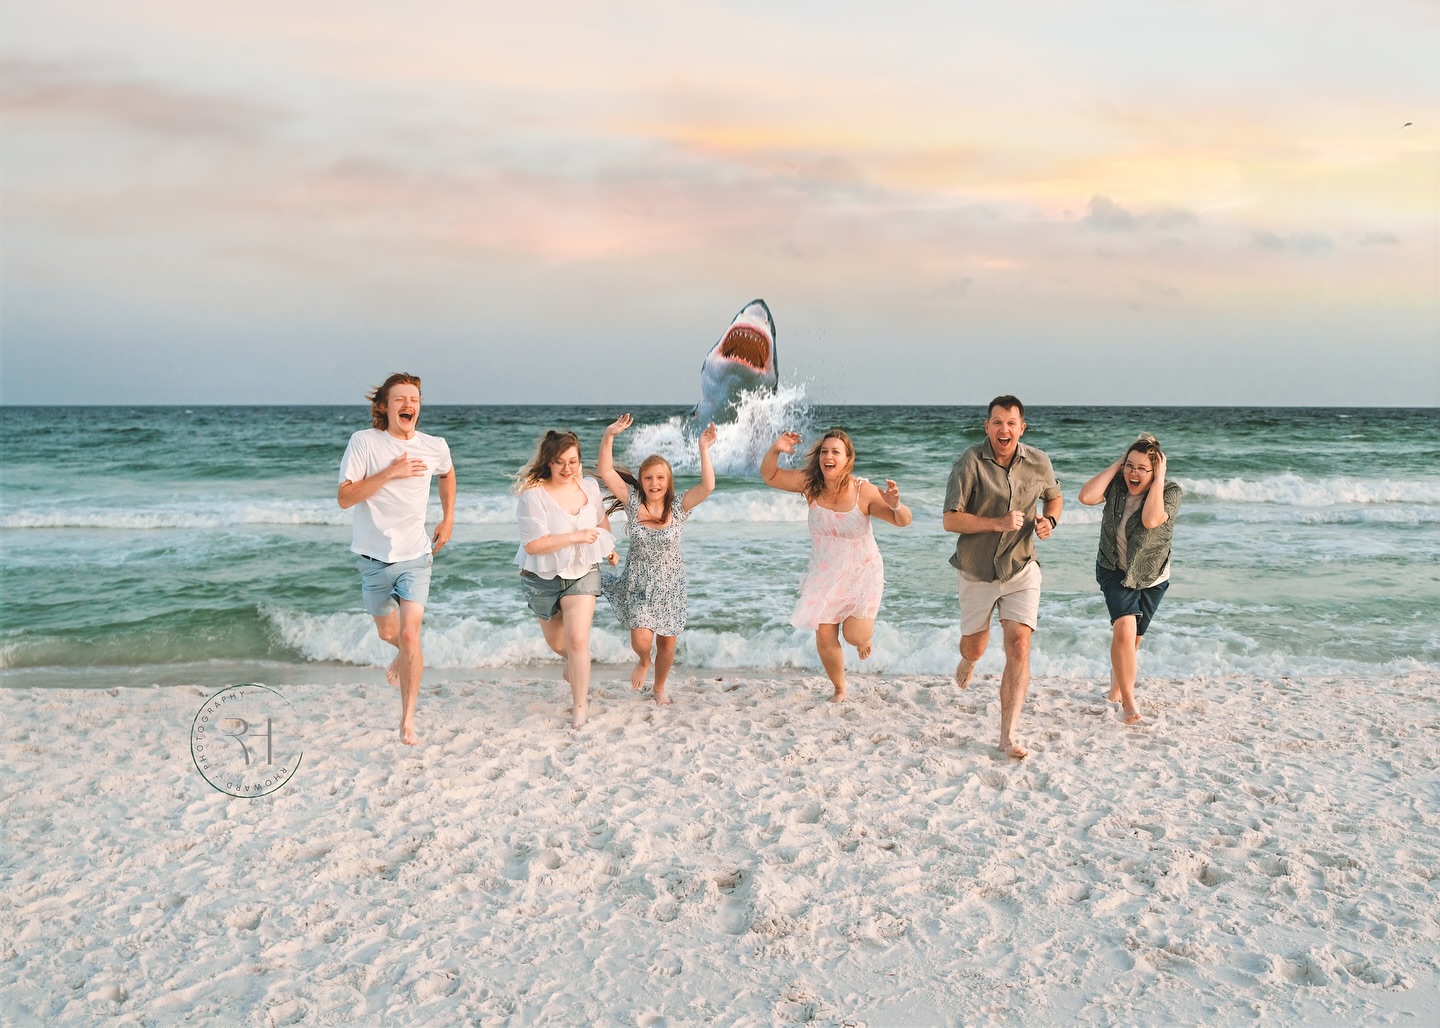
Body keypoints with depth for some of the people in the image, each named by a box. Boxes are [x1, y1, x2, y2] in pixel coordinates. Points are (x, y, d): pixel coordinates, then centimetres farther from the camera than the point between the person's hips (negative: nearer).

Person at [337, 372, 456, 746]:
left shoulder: (435, 447, -3)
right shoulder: (364, 442, -12)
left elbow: (447, 474, 22)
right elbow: (345, 498, -18)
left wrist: (448, 519, 16)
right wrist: (389, 473, -26)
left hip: (415, 555, 0)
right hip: (374, 557, 0)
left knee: (410, 635, -13)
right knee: (388, 633, 16)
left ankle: (408, 722, -5)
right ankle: (404, 653, 55)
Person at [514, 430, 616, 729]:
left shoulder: (589, 487, -3)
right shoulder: (533, 494, -20)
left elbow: (600, 519, 20)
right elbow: (532, 544, -26)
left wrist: (608, 545, 11)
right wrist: (575, 537, -27)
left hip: (583, 573, 1)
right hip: (543, 578, -1)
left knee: (578, 640, -13)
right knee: (557, 643, 17)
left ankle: (579, 707, -2)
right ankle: (574, 665, 53)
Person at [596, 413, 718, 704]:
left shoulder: (678, 507, -10)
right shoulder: (632, 501, -9)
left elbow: (707, 486, -25)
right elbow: (606, 471, -16)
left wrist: (704, 449, -32)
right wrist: (609, 436, -27)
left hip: (669, 583, 1)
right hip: (638, 582, -1)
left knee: (667, 642, 8)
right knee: (641, 641, -13)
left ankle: (660, 688, 37)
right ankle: (643, 661, 27)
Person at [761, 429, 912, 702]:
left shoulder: (864, 492, -23)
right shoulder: (809, 483, -15)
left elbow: (903, 521, -19)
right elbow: (769, 475, -6)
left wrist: (895, 505, -43)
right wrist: (775, 450, -26)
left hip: (861, 573, -2)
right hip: (825, 574, 3)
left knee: (854, 636, -5)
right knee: (825, 637, 3)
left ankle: (865, 631, 36)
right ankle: (839, 690, 29)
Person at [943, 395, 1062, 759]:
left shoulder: (1038, 463, -4)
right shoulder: (970, 463, -15)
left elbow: (1054, 497, 17)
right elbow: (951, 521, -17)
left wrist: (1049, 519, -5)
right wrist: (998, 523, -28)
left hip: (1020, 570, 1)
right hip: (976, 571, -1)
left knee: (1019, 646, -14)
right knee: (974, 646, 17)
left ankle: (1008, 736, -8)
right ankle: (968, 661, 58)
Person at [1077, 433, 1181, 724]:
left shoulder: (1170, 491, -19)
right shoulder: (1117, 484, -12)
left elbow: (1151, 520, -38)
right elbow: (1086, 496, -30)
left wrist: (1159, 477, -33)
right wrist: (1116, 464, -23)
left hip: (1151, 577, 0)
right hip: (1114, 571, 0)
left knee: (1133, 637, 16)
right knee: (1125, 629, -20)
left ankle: (1116, 686, 43)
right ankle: (1129, 703, -14)